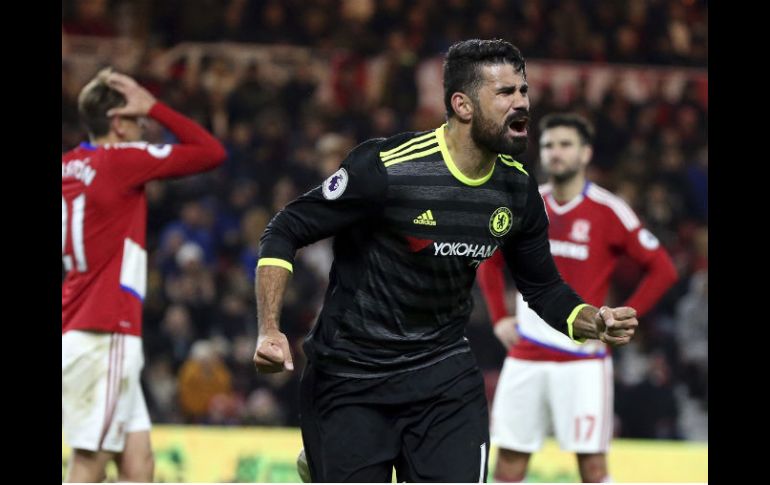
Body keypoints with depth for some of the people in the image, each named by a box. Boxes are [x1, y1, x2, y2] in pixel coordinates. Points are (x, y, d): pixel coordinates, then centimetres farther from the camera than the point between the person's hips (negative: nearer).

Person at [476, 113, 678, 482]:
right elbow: (490, 261, 23)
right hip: (525, 359, 5)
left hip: (582, 360, -5)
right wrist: (499, 317, 11)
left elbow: (662, 270, -5)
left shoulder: (607, 212, -6)